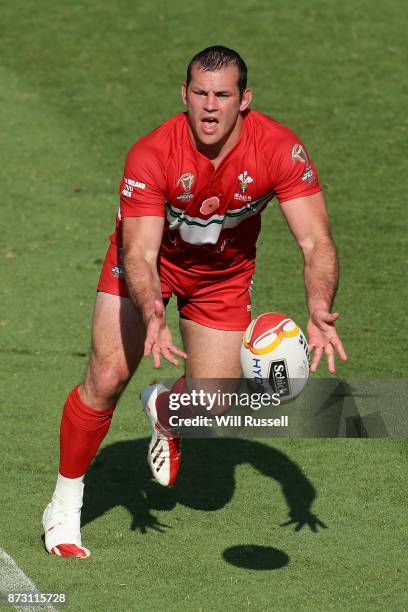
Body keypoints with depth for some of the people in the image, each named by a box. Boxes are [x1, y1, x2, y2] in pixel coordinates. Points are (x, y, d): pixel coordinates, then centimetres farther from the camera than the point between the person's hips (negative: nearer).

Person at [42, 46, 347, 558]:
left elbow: (316, 242, -29)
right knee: (106, 378, -14)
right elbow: (139, 253, -35)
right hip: (151, 260, -2)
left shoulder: (280, 150, -28)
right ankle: (64, 508, 6)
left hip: (224, 275, 2)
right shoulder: (151, 154, -32)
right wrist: (152, 316, -55)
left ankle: (162, 410, 34)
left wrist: (319, 311, -47)